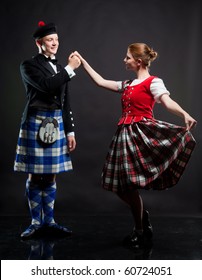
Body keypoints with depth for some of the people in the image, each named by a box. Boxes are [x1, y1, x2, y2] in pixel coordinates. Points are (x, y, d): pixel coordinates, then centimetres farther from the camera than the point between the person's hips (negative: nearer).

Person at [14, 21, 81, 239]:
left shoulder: (60, 69, 15)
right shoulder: (28, 65, -2)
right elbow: (46, 86, -20)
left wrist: (70, 131, 12)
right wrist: (70, 69, -11)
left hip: (56, 123, 5)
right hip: (36, 122, -5)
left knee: (51, 175, 8)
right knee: (35, 176, 1)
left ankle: (48, 221, 18)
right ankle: (36, 222, 13)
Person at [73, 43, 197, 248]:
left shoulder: (153, 82, -3)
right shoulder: (127, 85, 19)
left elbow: (167, 102, -18)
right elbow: (100, 82, 24)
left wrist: (184, 114, -38)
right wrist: (82, 61, 28)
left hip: (143, 132, -7)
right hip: (126, 134, 8)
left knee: (131, 184, -9)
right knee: (120, 185, 4)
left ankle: (140, 231, 9)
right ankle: (142, 217, 26)